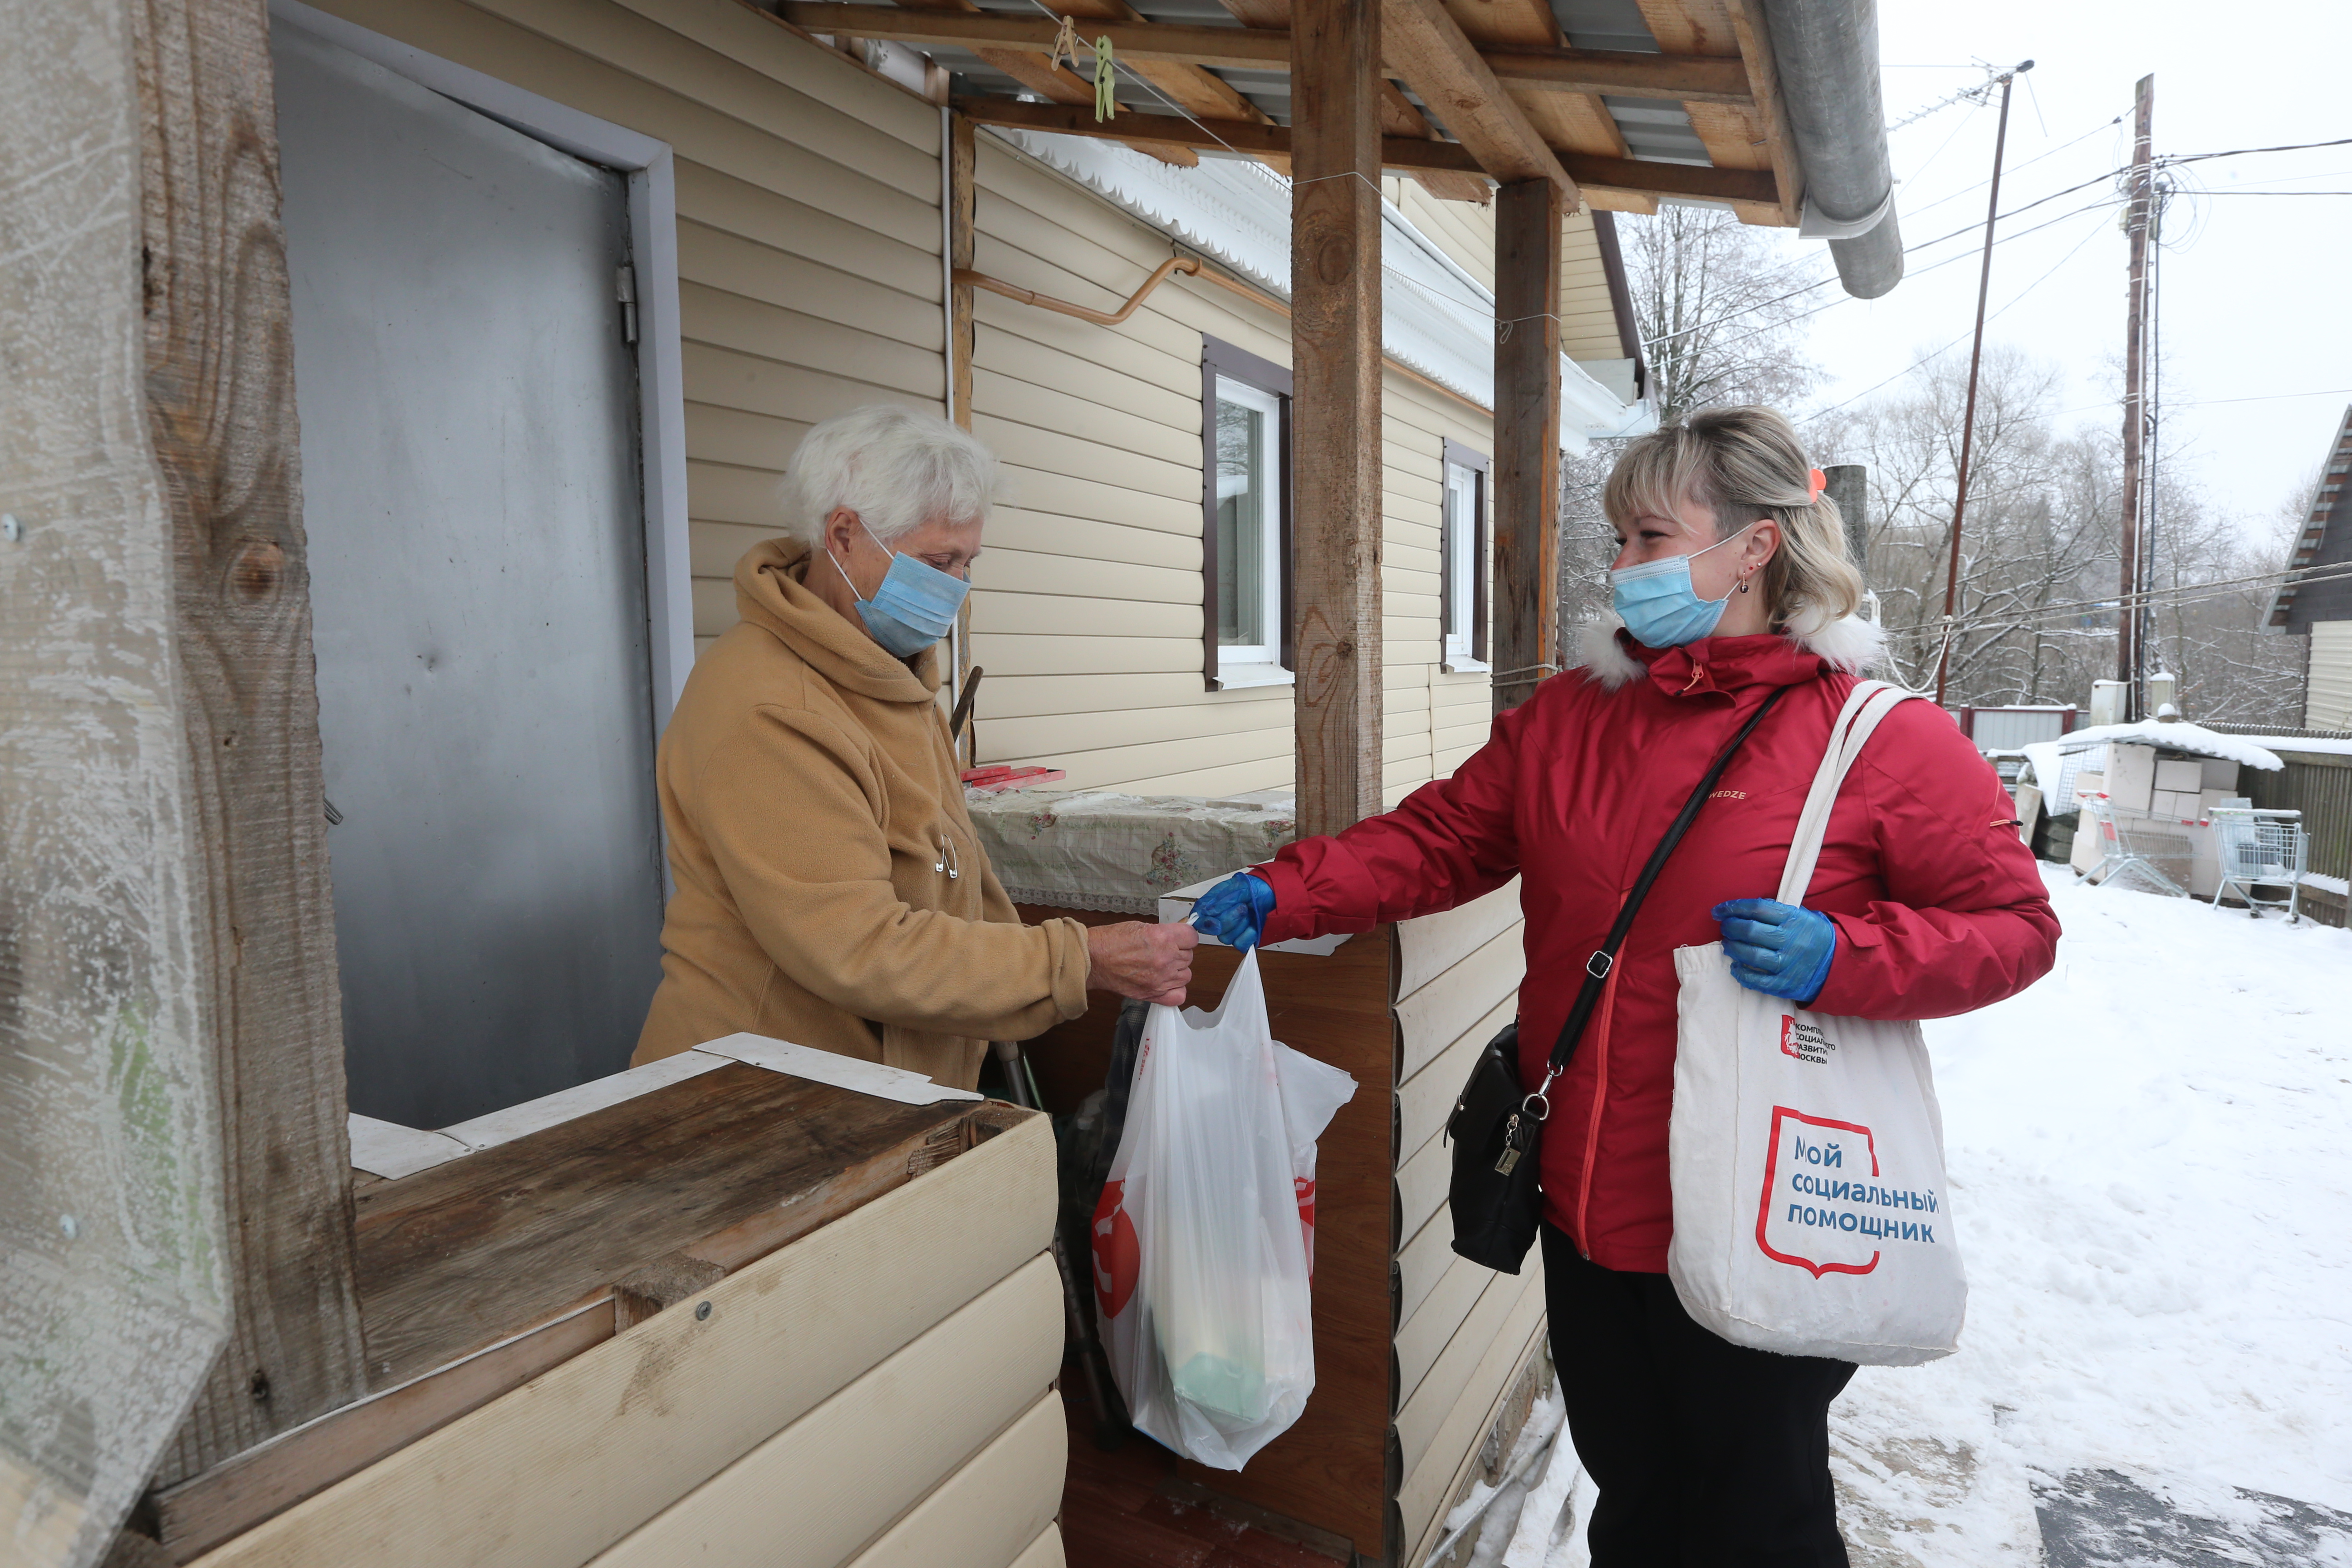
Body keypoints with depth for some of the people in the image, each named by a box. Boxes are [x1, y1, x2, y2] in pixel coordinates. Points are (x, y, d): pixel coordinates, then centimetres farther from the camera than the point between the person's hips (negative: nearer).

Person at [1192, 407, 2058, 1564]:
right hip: (1588, 1213, 5)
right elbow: (1435, 840, 2)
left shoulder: (1886, 741, -10)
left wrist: (1841, 959, -24)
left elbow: (2015, 927, -6)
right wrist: (1280, 895, -10)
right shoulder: (1567, 717, 3)